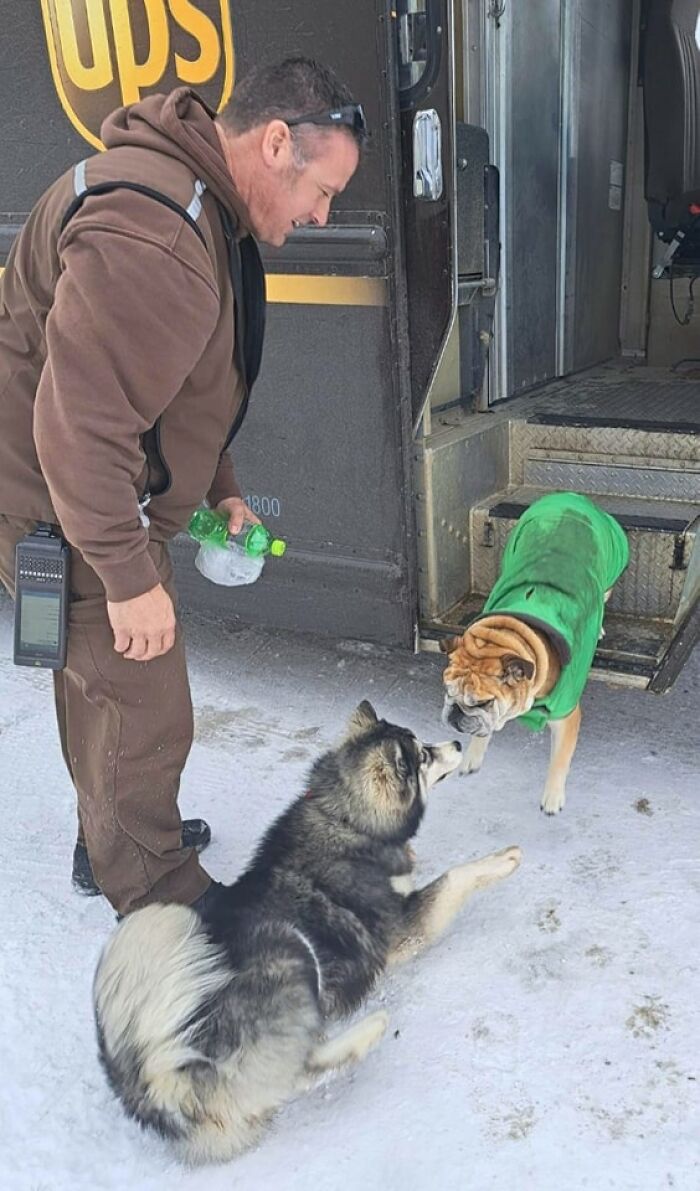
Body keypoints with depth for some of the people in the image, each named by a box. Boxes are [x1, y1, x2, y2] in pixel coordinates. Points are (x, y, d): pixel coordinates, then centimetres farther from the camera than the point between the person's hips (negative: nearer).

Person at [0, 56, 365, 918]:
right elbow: (81, 423, -32)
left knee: (97, 679, 23)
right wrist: (129, 577, -26)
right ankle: (156, 899, 22)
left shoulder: (200, 206, 9)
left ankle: (108, 844, 45)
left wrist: (219, 490, 16)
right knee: (145, 714, 1)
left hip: (98, 502, 11)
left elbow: (183, 387, 18)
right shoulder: (149, 234, -28)